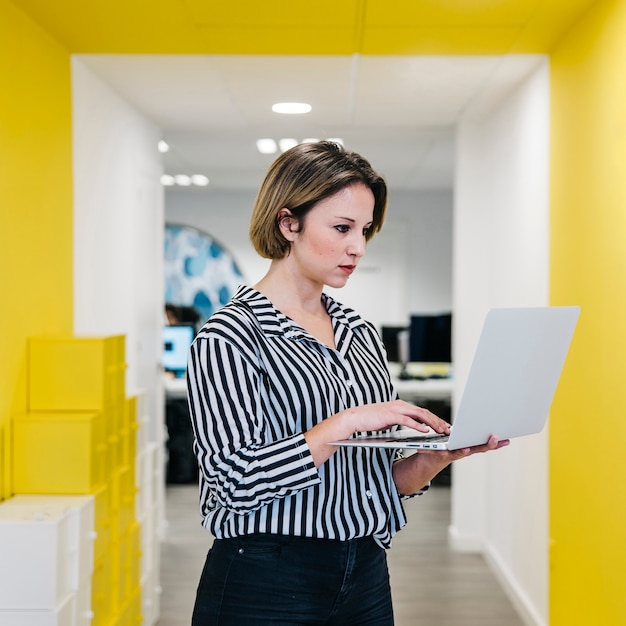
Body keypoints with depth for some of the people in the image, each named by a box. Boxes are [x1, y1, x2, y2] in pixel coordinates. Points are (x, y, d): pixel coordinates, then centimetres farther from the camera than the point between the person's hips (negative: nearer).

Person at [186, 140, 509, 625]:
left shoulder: (361, 333, 9)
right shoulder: (231, 335, -11)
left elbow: (384, 479, 11)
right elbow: (236, 479, -21)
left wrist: (441, 453, -7)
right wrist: (346, 422, -23)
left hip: (366, 577, 6)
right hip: (266, 587, -6)